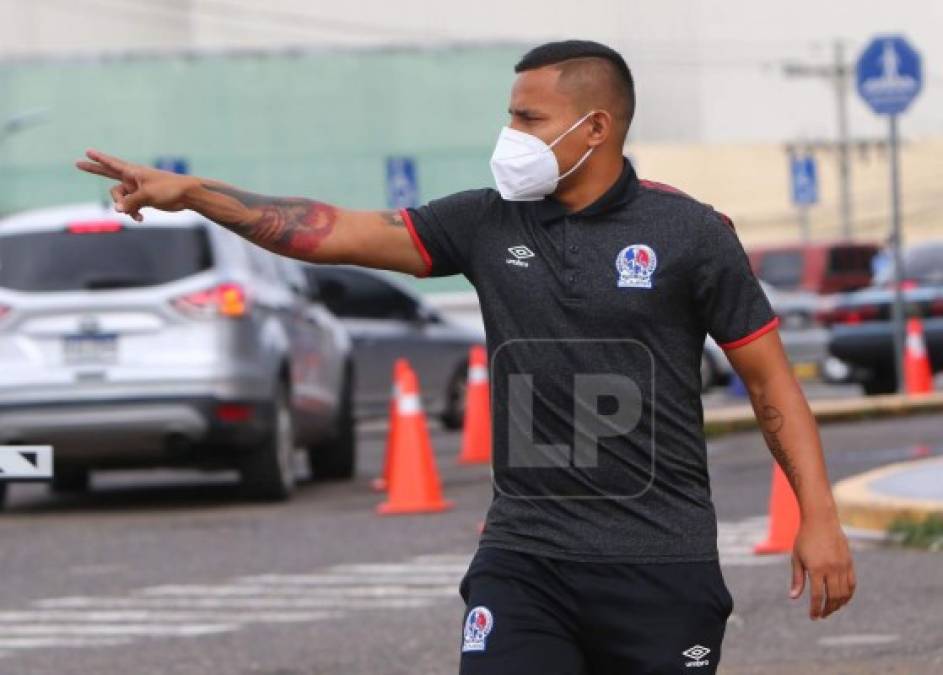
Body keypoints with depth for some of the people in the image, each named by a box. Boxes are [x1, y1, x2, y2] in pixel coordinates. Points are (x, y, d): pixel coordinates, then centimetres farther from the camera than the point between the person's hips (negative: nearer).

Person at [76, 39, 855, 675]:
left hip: (660, 565, -3)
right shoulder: (489, 224, 6)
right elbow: (333, 232, 5)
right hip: (522, 558, 3)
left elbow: (772, 381, 0)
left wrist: (820, 518, -7)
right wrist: (187, 191, -1)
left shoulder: (689, 234, -3)